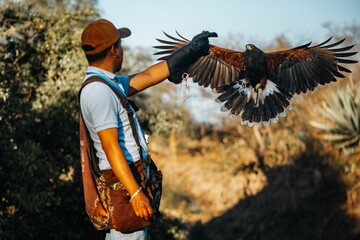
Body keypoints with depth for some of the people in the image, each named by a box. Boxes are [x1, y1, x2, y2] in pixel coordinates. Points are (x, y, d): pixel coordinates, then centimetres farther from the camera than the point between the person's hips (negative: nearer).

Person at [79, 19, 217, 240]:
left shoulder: (105, 83, 12)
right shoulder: (99, 91, -20)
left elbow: (148, 76, 18)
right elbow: (110, 147, -24)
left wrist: (191, 51, 21)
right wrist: (136, 193, -26)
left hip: (131, 176, 10)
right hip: (123, 181, -10)